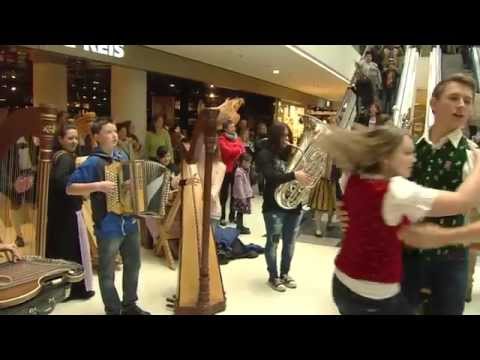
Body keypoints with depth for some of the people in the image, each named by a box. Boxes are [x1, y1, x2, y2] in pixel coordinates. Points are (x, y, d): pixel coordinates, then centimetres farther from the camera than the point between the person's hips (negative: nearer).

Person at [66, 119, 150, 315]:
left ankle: (130, 305, 35)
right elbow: (70, 188, -17)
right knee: (108, 271, 9)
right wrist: (98, 186, -26)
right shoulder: (93, 162, -14)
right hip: (108, 226, -7)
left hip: (130, 222, 7)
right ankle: (113, 310, 25)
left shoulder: (122, 156, 7)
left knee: (133, 265, 18)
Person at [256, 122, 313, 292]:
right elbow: (270, 176, -22)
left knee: (290, 242, 14)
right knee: (273, 242, 5)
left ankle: (285, 273, 30)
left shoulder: (291, 153, 8)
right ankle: (273, 277, 19)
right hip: (274, 206, -5)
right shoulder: (265, 154, -7)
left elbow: (303, 168, 11)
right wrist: (294, 175, -32)